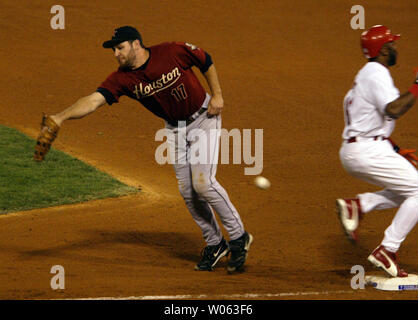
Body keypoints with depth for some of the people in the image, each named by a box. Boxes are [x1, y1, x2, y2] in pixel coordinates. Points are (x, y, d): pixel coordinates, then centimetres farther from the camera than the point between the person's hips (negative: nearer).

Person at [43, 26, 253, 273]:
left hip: (204, 117, -5)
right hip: (175, 129, 5)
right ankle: (215, 244, 21)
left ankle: (239, 237, -1)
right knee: (187, 192, 4)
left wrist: (217, 95, -10)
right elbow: (94, 100, -29)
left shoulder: (174, 52, -24)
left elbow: (206, 61, -5)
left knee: (203, 182, -16)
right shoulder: (123, 79, -16)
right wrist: (61, 118, -44)